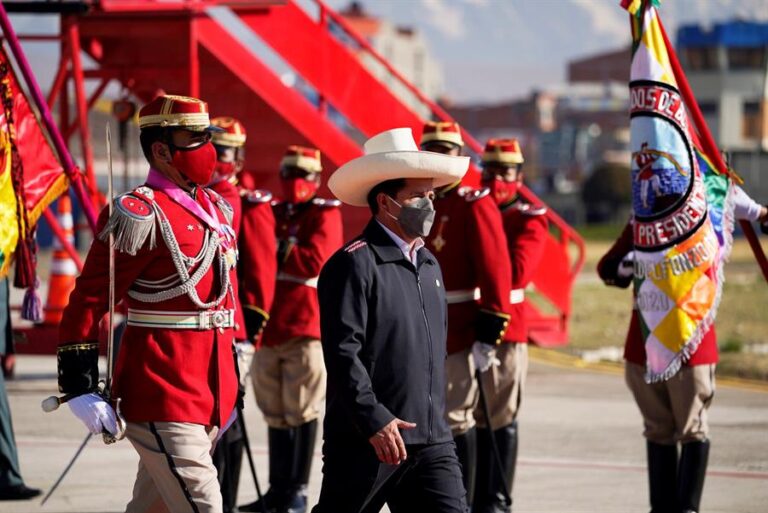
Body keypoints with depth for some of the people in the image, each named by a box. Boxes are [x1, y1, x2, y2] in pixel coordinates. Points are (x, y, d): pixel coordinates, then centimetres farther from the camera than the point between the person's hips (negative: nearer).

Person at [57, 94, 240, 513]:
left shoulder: (216, 209, 15)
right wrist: (79, 386, -17)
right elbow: (89, 300, -13)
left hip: (211, 392, 8)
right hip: (162, 397, -8)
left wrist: (233, 376, 25)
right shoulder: (140, 214, -12)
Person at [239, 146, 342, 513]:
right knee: (275, 414, 9)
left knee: (302, 411, -2)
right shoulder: (272, 214, 16)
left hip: (305, 328, -6)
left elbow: (315, 262, -14)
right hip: (268, 327, 6)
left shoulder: (325, 214, 0)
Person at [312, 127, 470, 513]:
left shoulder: (428, 264, 17)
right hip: (367, 439, -7)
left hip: (431, 440, 7)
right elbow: (342, 352, -18)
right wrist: (375, 420, -23)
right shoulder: (354, 264, -10)